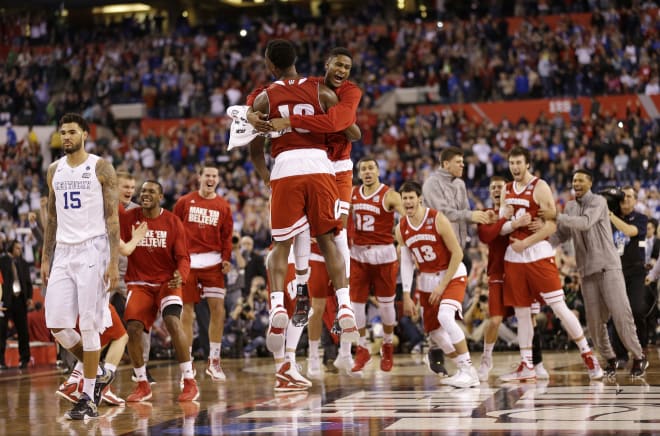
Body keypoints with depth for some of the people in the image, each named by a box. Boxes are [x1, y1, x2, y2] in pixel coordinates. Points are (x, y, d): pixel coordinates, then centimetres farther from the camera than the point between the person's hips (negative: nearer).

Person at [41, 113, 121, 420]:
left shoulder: (100, 168, -3)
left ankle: (88, 397, 2)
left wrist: (114, 263, -13)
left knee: (89, 326, -5)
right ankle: (98, 375, 20)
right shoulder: (54, 170, 13)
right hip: (63, 253, 6)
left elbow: (112, 217, -6)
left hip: (92, 250, -5)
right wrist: (45, 258, 13)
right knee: (57, 325, 0)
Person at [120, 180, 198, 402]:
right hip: (139, 282, 1)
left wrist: (181, 275, -23)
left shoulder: (173, 222, -3)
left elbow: (183, 257, -3)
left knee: (173, 321, -24)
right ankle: (142, 384, 3)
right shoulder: (127, 218, -2)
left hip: (167, 281, -1)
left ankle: (190, 381, -15)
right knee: (133, 328, -16)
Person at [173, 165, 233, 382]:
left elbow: (227, 235, 9)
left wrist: (226, 258, -3)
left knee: (218, 309, -7)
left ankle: (214, 361, 5)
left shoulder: (223, 206, 8)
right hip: (187, 261, -1)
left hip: (212, 262, 1)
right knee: (187, 311, 2)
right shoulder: (185, 202, 5)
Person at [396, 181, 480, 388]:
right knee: (434, 331, 7)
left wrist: (443, 285, -17)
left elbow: (457, 254, -16)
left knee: (445, 317, -29)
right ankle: (464, 371, 22)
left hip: (453, 275, -7)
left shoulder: (437, 219, -18)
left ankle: (469, 371, -25)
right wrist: (406, 295, -3)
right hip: (427, 280, 7)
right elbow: (406, 262, 3)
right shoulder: (401, 229, -2)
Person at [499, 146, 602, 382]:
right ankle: (526, 366, 12)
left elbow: (552, 224, -13)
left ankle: (588, 356, -1)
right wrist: (514, 223, -5)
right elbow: (501, 227, 16)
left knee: (558, 307, -8)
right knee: (521, 312, 7)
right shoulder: (506, 190, 12)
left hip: (538, 254, -6)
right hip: (513, 256, 6)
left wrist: (525, 243, -16)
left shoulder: (540, 187, -8)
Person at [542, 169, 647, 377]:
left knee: (620, 313, -10)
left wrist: (555, 217, -28)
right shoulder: (570, 207, 13)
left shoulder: (598, 202, -6)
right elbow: (562, 234, 12)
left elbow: (585, 223, -23)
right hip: (587, 270, 5)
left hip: (607, 266, -5)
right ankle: (610, 359, 17)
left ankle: (638, 357, 1)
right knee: (594, 319, 2)